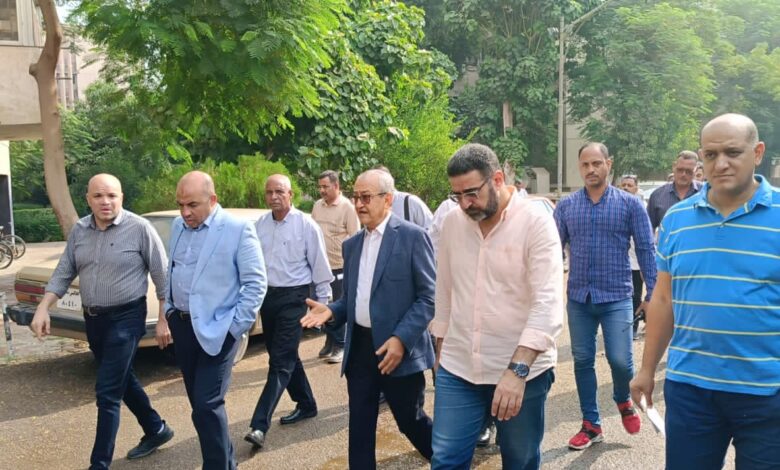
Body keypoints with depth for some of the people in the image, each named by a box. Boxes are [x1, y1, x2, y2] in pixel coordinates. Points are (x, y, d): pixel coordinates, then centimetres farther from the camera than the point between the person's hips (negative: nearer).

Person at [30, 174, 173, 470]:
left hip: (126, 318, -7)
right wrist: (43, 307, -3)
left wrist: (164, 318, -9)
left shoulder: (139, 228, -14)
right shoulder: (79, 230, 3)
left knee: (107, 392, -5)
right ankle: (156, 430, 39)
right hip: (93, 319, 7)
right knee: (123, 380, 19)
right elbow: (64, 272, 8)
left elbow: (162, 276, -10)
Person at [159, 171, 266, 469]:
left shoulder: (238, 229, -13)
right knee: (198, 403, 14)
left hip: (217, 330, -7)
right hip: (182, 326, 7)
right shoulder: (177, 226, 7)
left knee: (207, 405, -9)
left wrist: (235, 328, -13)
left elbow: (256, 283, -12)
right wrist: (166, 316, 15)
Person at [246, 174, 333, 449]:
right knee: (285, 357, 16)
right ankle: (306, 405, 34)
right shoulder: (260, 225, 5)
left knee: (281, 362, -7)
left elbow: (319, 265, -6)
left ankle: (259, 426, -9)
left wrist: (323, 301, -5)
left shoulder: (306, 225, -10)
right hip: (268, 296, 6)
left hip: (294, 298, -6)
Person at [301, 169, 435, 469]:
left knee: (411, 421, 10)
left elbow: (429, 296, -12)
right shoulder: (352, 244, 11)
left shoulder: (412, 236, -9)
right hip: (359, 346, 6)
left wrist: (401, 338, -20)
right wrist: (332, 311, -4)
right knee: (359, 427, 11)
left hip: (398, 348, -5)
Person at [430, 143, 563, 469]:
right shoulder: (453, 222, 3)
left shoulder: (536, 222, -13)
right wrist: (440, 349, 17)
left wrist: (518, 369, -29)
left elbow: (548, 303, -20)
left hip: (523, 369, -3)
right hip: (457, 369, 4)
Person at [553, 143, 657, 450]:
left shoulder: (629, 204, -1)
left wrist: (652, 293, -4)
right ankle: (591, 424, 24)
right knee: (582, 361, 8)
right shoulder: (566, 206, 4)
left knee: (620, 360, -5)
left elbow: (646, 249, 0)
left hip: (616, 297, -2)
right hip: (578, 298, 2)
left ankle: (623, 400, 29)